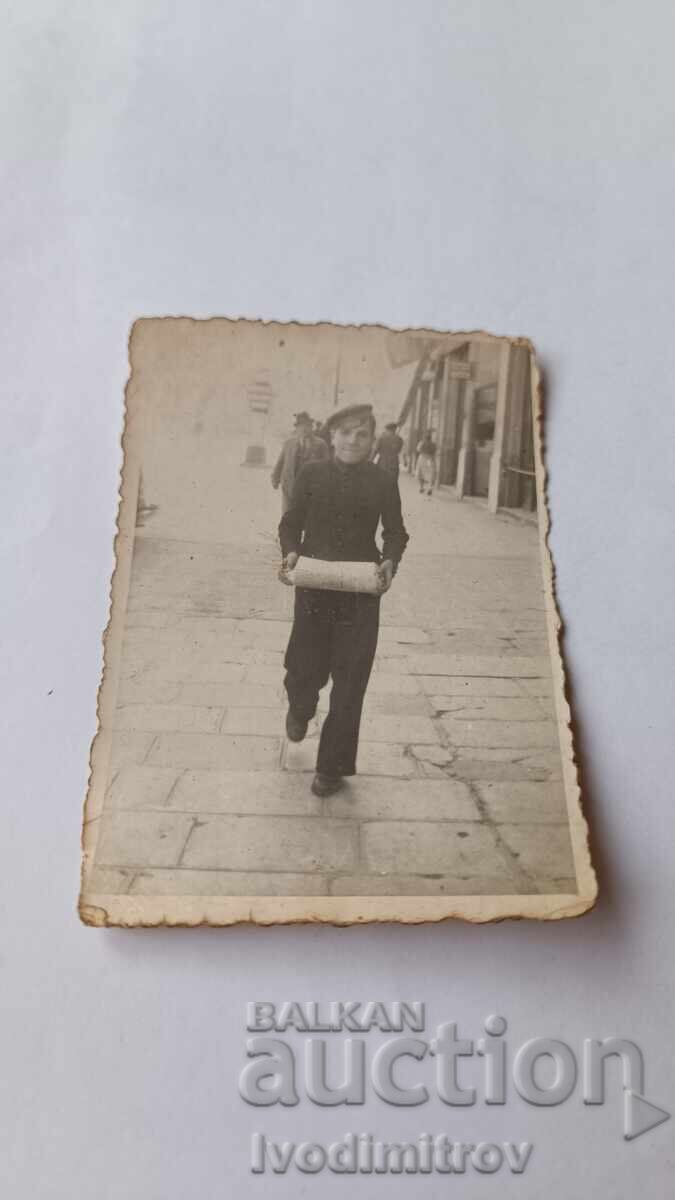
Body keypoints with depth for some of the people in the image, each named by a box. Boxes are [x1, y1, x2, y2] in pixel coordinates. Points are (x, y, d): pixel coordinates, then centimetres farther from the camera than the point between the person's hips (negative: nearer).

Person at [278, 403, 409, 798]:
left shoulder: (383, 482, 0)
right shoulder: (312, 475, 1)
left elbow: (395, 532, 7)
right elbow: (291, 522, 6)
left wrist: (390, 561, -13)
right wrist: (291, 552, -14)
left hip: (361, 593, 0)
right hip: (313, 588, 1)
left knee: (349, 682, 2)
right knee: (305, 671, 8)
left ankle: (333, 767, 16)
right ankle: (301, 709, 48)